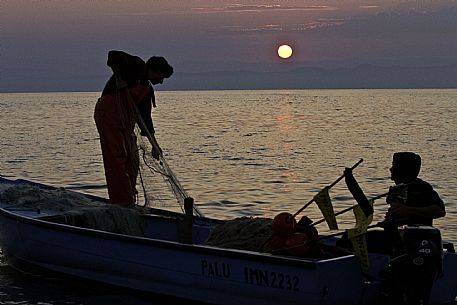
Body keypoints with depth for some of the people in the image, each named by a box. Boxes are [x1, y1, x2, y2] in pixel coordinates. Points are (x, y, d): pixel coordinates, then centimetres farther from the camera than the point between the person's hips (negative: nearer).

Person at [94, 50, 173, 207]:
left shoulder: (148, 89, 18)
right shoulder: (136, 66, -3)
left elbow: (145, 118, 17)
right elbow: (113, 55, -18)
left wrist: (155, 145, 14)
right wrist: (119, 79, -20)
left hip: (126, 122, 9)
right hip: (109, 113, -9)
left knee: (132, 160, 9)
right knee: (117, 157, -11)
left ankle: (128, 201, 15)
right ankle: (122, 200, -12)